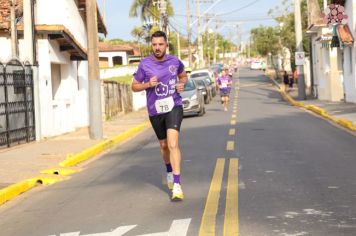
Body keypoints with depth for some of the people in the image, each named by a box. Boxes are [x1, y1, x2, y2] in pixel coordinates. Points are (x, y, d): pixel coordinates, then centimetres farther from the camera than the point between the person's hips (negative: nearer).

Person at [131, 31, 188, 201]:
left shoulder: (174, 61, -1)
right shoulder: (145, 64, -6)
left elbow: (183, 76, 19)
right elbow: (134, 86, 3)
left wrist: (182, 84, -3)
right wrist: (148, 84, -16)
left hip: (173, 107, -2)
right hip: (155, 110, 2)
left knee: (173, 143, -19)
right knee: (164, 145, 18)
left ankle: (176, 186, -22)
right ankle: (169, 172, 48)